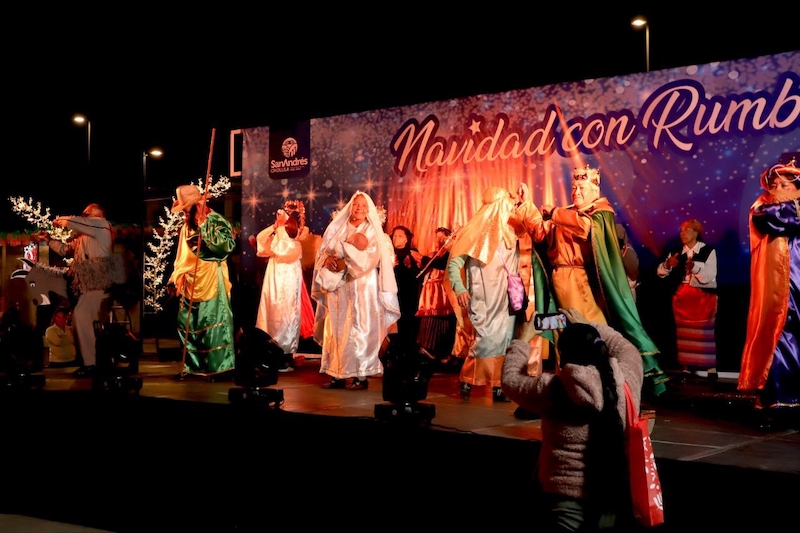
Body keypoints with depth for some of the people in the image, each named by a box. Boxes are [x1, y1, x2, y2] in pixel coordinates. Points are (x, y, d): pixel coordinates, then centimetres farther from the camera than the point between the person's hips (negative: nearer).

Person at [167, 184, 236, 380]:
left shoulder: (216, 221, -8)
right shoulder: (187, 226, 15)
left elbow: (228, 245, -24)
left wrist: (204, 227, -21)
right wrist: (174, 279, 13)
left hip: (211, 281, -8)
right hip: (190, 282, 8)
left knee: (213, 323, -9)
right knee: (187, 324, 10)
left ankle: (221, 366, -3)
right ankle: (192, 366, 20)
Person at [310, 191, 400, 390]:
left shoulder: (373, 232, 2)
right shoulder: (337, 229, 12)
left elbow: (369, 260, -12)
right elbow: (323, 252, 7)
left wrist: (345, 261, -20)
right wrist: (328, 260, -15)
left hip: (362, 289, -4)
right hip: (339, 289, 4)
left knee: (359, 331, -7)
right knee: (337, 330, 2)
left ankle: (361, 375, -5)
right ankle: (338, 374, 7)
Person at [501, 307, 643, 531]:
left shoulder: (552, 390, -15)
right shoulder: (624, 382, -8)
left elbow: (510, 380, 3)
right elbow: (628, 350, 15)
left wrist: (522, 341, 16)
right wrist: (589, 327, 23)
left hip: (567, 499, -3)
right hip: (615, 497, 4)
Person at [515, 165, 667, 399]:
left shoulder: (602, 212, 4)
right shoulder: (565, 215, 19)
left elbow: (585, 225, -17)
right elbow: (540, 232, 10)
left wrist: (554, 213, -9)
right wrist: (527, 204, 5)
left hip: (585, 280, -4)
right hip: (562, 280, 4)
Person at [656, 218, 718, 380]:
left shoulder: (708, 251, -4)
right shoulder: (677, 253, 10)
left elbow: (709, 275, -16)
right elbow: (660, 272, 3)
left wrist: (695, 266, -34)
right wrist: (667, 264, -19)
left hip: (703, 297, -4)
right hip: (681, 297, 4)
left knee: (704, 333, -6)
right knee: (684, 334, 5)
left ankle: (711, 368, -1)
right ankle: (687, 367, 11)